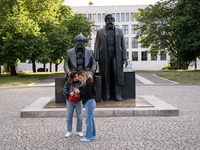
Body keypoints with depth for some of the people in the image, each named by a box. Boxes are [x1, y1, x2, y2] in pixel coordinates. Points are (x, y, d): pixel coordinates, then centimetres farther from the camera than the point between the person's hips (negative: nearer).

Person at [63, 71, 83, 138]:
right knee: (69, 117, 6)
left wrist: (79, 94, -29)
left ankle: (79, 131, 22)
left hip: (78, 101, 0)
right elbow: (64, 91, -7)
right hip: (70, 101, 0)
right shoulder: (68, 83, -9)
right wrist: (69, 93, -26)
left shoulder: (80, 82, -11)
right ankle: (69, 131, 18)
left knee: (79, 117, 7)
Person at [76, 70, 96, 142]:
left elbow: (88, 94, -20)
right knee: (91, 119, 14)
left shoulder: (89, 83, -15)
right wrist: (79, 92, 0)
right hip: (88, 102, 10)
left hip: (89, 102, -10)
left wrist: (79, 92, -16)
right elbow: (84, 92, 15)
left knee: (89, 119, -6)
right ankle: (93, 135, 21)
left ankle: (88, 137, 0)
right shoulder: (86, 83, 15)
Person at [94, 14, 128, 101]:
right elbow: (97, 46, 7)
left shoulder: (119, 31, 13)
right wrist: (96, 59, -2)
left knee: (117, 75, -4)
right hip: (104, 57, 0)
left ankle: (117, 96, 1)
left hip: (116, 56, 1)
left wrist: (124, 58, 1)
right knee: (106, 77, -1)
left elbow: (123, 45, 10)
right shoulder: (100, 32, 10)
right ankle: (106, 96, 6)